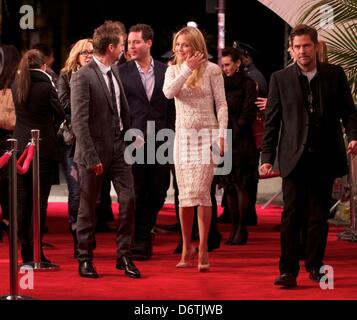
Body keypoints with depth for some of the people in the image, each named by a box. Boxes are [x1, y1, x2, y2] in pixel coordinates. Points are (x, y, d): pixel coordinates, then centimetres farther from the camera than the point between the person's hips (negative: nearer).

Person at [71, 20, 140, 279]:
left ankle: (124, 256, 10)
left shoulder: (114, 71, 8)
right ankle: (85, 259, 17)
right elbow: (79, 122, -18)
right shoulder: (83, 77, -16)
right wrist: (91, 158, -20)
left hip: (119, 147, 6)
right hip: (96, 151, -6)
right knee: (88, 207, 5)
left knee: (128, 200, 0)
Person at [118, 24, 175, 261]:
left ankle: (145, 230, 24)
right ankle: (140, 241, 9)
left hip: (160, 141, 2)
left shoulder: (165, 71, 7)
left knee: (159, 192, 5)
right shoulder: (122, 72, 1)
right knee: (136, 194, 0)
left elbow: (172, 107, 9)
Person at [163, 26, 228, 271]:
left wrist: (222, 135, -11)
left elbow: (221, 104, -3)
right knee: (185, 194, 5)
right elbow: (168, 92, -12)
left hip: (207, 134, -4)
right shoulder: (173, 70, 9)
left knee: (200, 191, -11)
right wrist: (188, 69, -14)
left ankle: (203, 249, -6)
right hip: (182, 135, 4)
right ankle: (187, 247, 17)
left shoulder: (211, 70, -2)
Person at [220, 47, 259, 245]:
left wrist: (233, 134, -11)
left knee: (241, 185, -6)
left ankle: (242, 229, -5)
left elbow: (248, 113, -8)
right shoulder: (222, 84, 15)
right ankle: (234, 227, 7)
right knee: (229, 186, 4)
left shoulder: (247, 84, -1)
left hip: (241, 141, -6)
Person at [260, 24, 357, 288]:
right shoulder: (280, 79, 4)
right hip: (294, 157, -1)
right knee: (292, 214, -6)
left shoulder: (335, 75, 6)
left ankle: (315, 265, 17)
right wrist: (267, 157, -1)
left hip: (325, 157, 1)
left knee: (319, 214, 6)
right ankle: (288, 270, -6)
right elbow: (272, 121, 4)